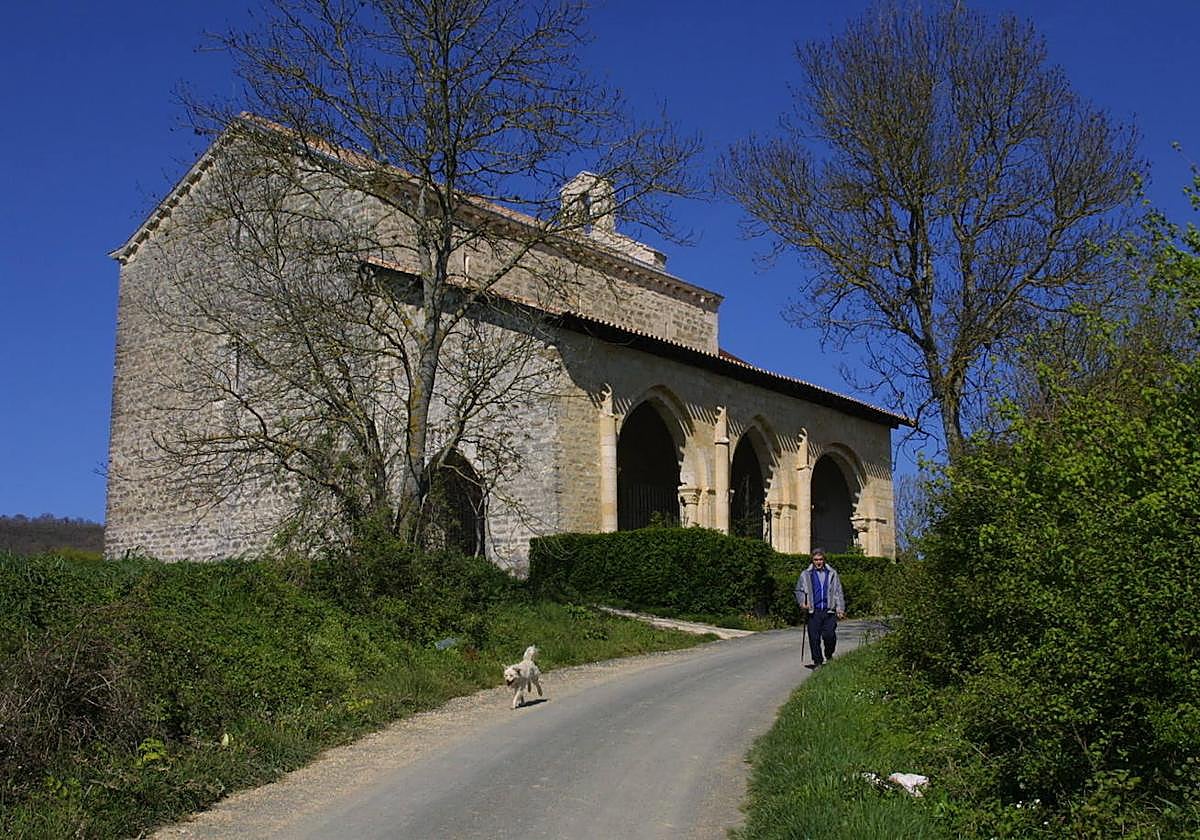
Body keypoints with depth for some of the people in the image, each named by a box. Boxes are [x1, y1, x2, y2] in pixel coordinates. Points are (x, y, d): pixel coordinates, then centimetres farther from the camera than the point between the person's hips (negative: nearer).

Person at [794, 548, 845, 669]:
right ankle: (817, 661, 10)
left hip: (829, 611, 0)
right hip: (813, 611, 0)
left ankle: (829, 656, 15)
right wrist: (802, 603, -6)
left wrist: (840, 609, 5)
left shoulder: (832, 574, 13)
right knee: (814, 638, -2)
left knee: (829, 635, -10)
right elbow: (799, 590, 13)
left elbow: (838, 592, 15)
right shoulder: (805, 575, 10)